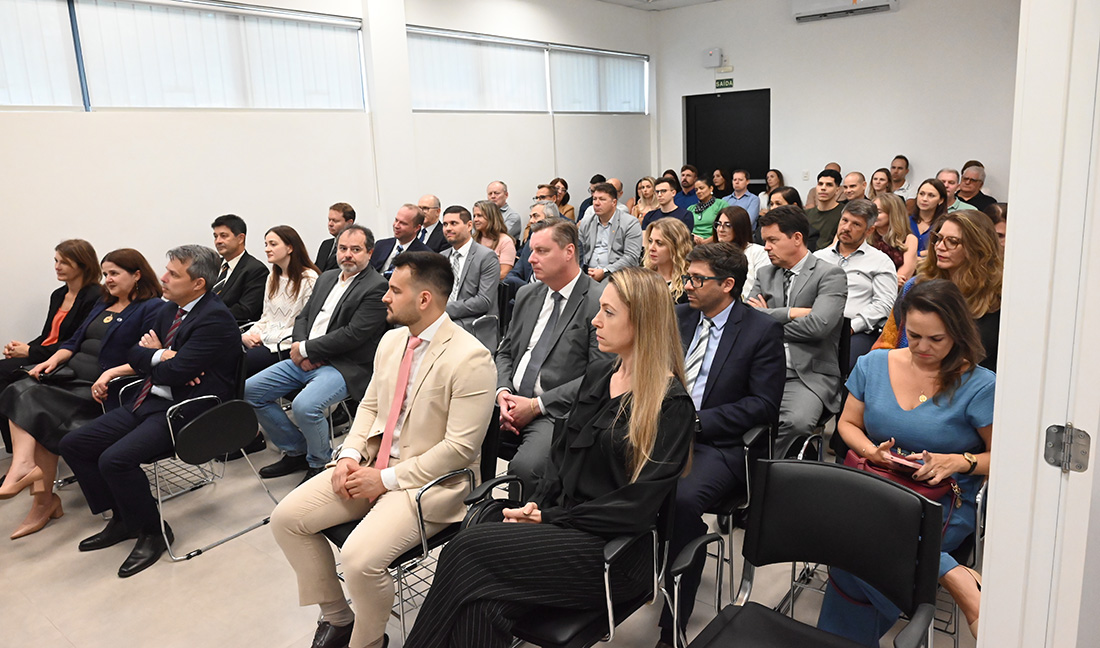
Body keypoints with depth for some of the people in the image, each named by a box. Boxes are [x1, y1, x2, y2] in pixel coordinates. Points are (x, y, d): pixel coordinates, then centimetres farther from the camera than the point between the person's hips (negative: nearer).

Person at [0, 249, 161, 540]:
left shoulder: (152, 309, -5)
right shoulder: (103, 304, 22)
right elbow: (75, 341, 21)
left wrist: (111, 373, -26)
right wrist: (52, 361, 3)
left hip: (102, 388, -8)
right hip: (71, 373, 8)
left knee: (41, 411, -22)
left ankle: (44, 498, -13)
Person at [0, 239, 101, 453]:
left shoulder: (94, 298, -11)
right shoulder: (58, 295, 18)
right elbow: (47, 336, 21)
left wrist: (31, 351, -12)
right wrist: (22, 348, 0)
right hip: (41, 357, 8)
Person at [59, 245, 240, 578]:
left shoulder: (215, 319, -17)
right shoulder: (166, 310, 13)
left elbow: (173, 372, -21)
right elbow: (134, 354, 13)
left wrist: (154, 354, 0)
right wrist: (160, 358, -9)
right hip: (147, 401, 10)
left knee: (114, 459, -25)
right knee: (73, 444, 6)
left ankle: (153, 531, -1)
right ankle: (123, 520, 19)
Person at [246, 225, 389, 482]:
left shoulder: (376, 288, -11)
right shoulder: (326, 278, 17)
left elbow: (352, 335, -18)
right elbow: (303, 317, 17)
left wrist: (305, 349, -13)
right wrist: (300, 349, -4)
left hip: (344, 366, -9)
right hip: (307, 361, 9)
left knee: (305, 405, -32)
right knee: (250, 390, 2)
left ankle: (320, 463, -2)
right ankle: (296, 451, 14)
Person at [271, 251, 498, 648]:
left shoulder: (469, 358, -20)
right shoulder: (392, 340, 6)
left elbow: (460, 448, -21)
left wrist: (386, 479, -17)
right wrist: (349, 455, -3)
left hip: (430, 482, -8)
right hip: (371, 464, 8)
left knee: (359, 559, -26)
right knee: (286, 518, -1)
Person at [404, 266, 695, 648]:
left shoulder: (672, 406, -11)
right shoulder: (597, 382, 13)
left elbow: (636, 506, -15)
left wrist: (549, 518, -14)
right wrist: (535, 506, -4)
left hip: (616, 550, -6)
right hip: (563, 526, 6)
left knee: (470, 550, -21)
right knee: (484, 604, -21)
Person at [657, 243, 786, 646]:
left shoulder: (763, 331, -2)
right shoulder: (680, 317, 14)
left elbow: (764, 404, -8)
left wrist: (694, 422, -15)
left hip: (718, 446, -5)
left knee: (683, 499, -33)